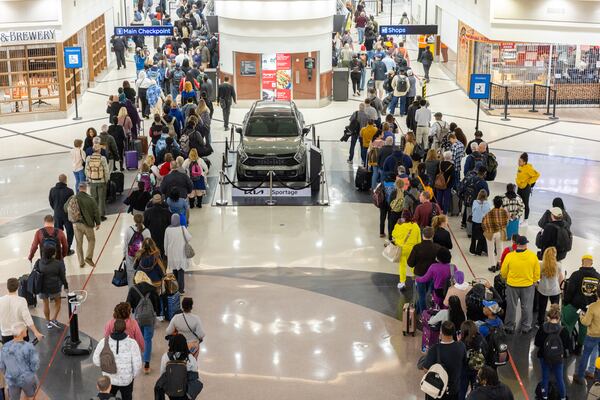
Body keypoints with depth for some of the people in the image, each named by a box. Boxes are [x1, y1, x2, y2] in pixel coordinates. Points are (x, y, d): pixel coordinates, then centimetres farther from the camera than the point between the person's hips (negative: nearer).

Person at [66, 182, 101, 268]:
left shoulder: (72, 199, -6)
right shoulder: (90, 199, -14)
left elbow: (66, 209, 8)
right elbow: (96, 212, -8)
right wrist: (98, 223, 5)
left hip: (76, 224, 3)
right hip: (87, 224, -3)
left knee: (78, 243, 13)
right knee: (91, 240, 19)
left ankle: (81, 262, 17)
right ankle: (89, 257, 7)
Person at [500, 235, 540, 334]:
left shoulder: (509, 256, -16)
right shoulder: (533, 256, -12)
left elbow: (503, 272, -5)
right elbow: (537, 273, -3)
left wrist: (507, 279, 15)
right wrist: (533, 282, 15)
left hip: (512, 285, 0)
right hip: (528, 285, 0)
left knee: (511, 307, 15)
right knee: (527, 307, 16)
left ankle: (509, 327, 26)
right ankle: (525, 328, 25)